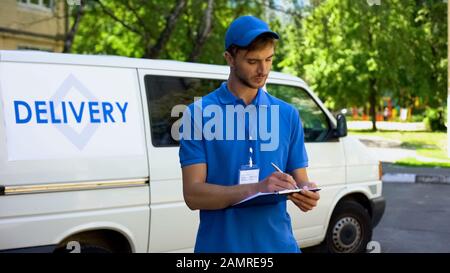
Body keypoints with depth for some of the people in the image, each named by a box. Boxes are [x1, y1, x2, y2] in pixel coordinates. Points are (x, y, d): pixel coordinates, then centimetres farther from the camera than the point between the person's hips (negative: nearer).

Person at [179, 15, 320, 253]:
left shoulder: (288, 114, 4)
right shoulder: (198, 113, -7)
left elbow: (299, 181, 7)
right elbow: (193, 194, -12)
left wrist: (306, 194, -16)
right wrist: (256, 189, -25)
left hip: (278, 243, 3)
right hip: (220, 245, -3)